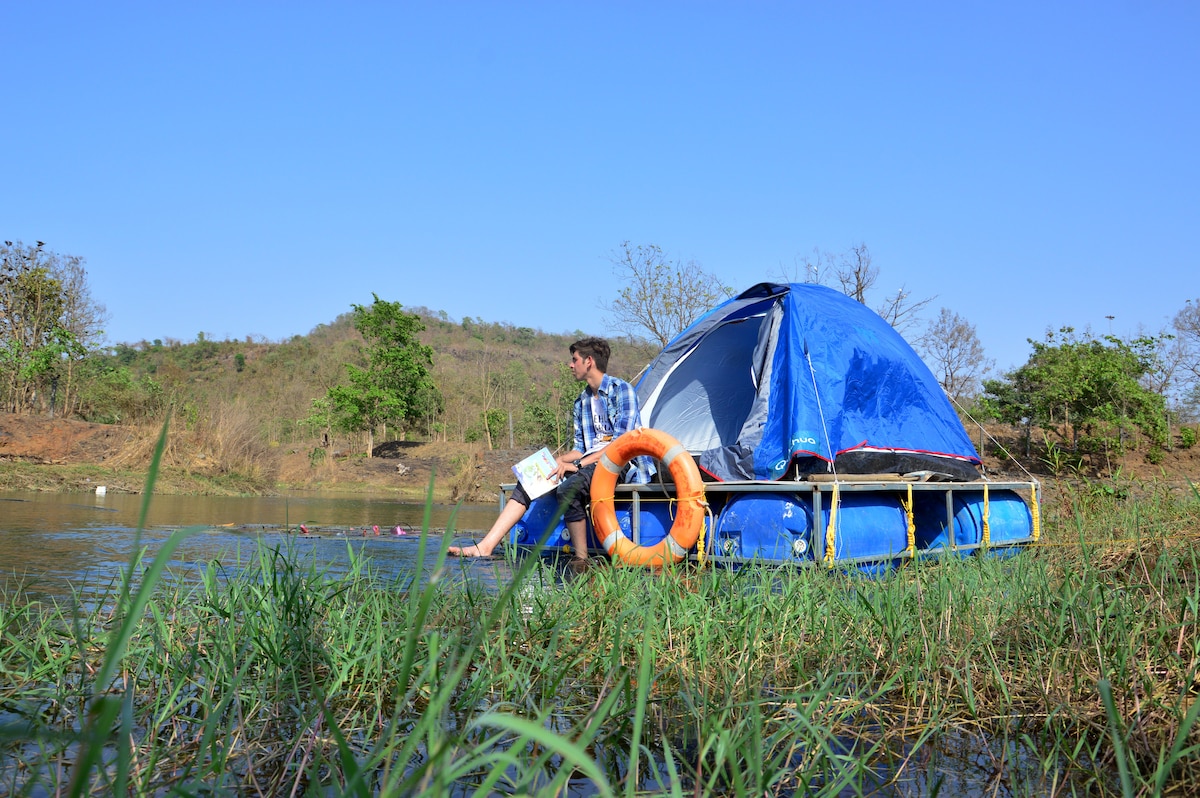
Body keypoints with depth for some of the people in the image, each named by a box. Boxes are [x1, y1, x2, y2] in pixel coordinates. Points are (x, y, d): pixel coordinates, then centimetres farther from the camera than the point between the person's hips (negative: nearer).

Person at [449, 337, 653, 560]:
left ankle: (581, 560, -25)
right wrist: (558, 461, -3)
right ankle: (486, 547, -15)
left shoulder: (621, 390, -6)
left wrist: (578, 464, -18)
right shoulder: (582, 401, 20)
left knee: (568, 488, -36)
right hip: (590, 462, 8)